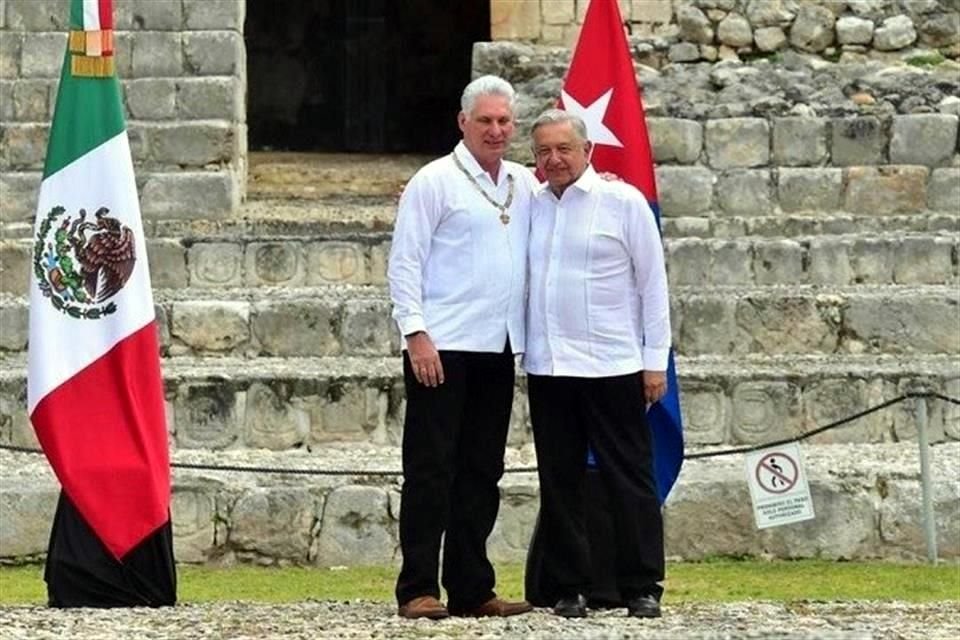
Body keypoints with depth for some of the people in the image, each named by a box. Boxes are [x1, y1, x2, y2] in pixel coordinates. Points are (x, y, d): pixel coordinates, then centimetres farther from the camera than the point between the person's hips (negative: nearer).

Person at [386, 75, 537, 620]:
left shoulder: (525, 185, 13)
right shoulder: (435, 182, -4)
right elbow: (405, 263, -6)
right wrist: (416, 333, -15)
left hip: (498, 349, 6)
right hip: (443, 348, -6)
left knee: (482, 472, 9)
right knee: (431, 469, -4)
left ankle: (471, 590, 14)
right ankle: (418, 590, -2)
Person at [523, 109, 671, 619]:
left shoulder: (623, 202, 0)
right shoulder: (530, 207, 10)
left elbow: (653, 284, 1)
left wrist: (655, 360, -3)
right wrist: (520, 348, 6)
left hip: (611, 366, -4)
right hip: (547, 367, 4)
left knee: (629, 478, -1)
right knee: (559, 481, 6)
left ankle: (643, 588, 3)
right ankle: (570, 588, 11)